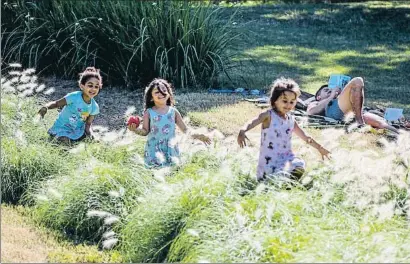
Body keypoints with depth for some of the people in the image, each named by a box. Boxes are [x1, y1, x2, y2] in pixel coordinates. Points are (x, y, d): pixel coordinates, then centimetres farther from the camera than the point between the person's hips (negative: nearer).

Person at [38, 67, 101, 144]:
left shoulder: (94, 107, -10)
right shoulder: (74, 97, -25)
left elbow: (88, 123, -1)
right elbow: (56, 103, -19)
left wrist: (89, 132, -23)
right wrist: (46, 107, -41)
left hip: (77, 130, 5)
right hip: (63, 127, -5)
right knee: (66, 141, -24)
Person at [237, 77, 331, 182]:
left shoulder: (291, 119, 13)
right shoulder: (269, 116, -7)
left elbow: (305, 136, 24)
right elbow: (252, 122, -24)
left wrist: (319, 148, 29)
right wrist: (242, 131, -46)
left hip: (286, 157, 6)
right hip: (270, 160, -6)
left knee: (299, 165, -20)